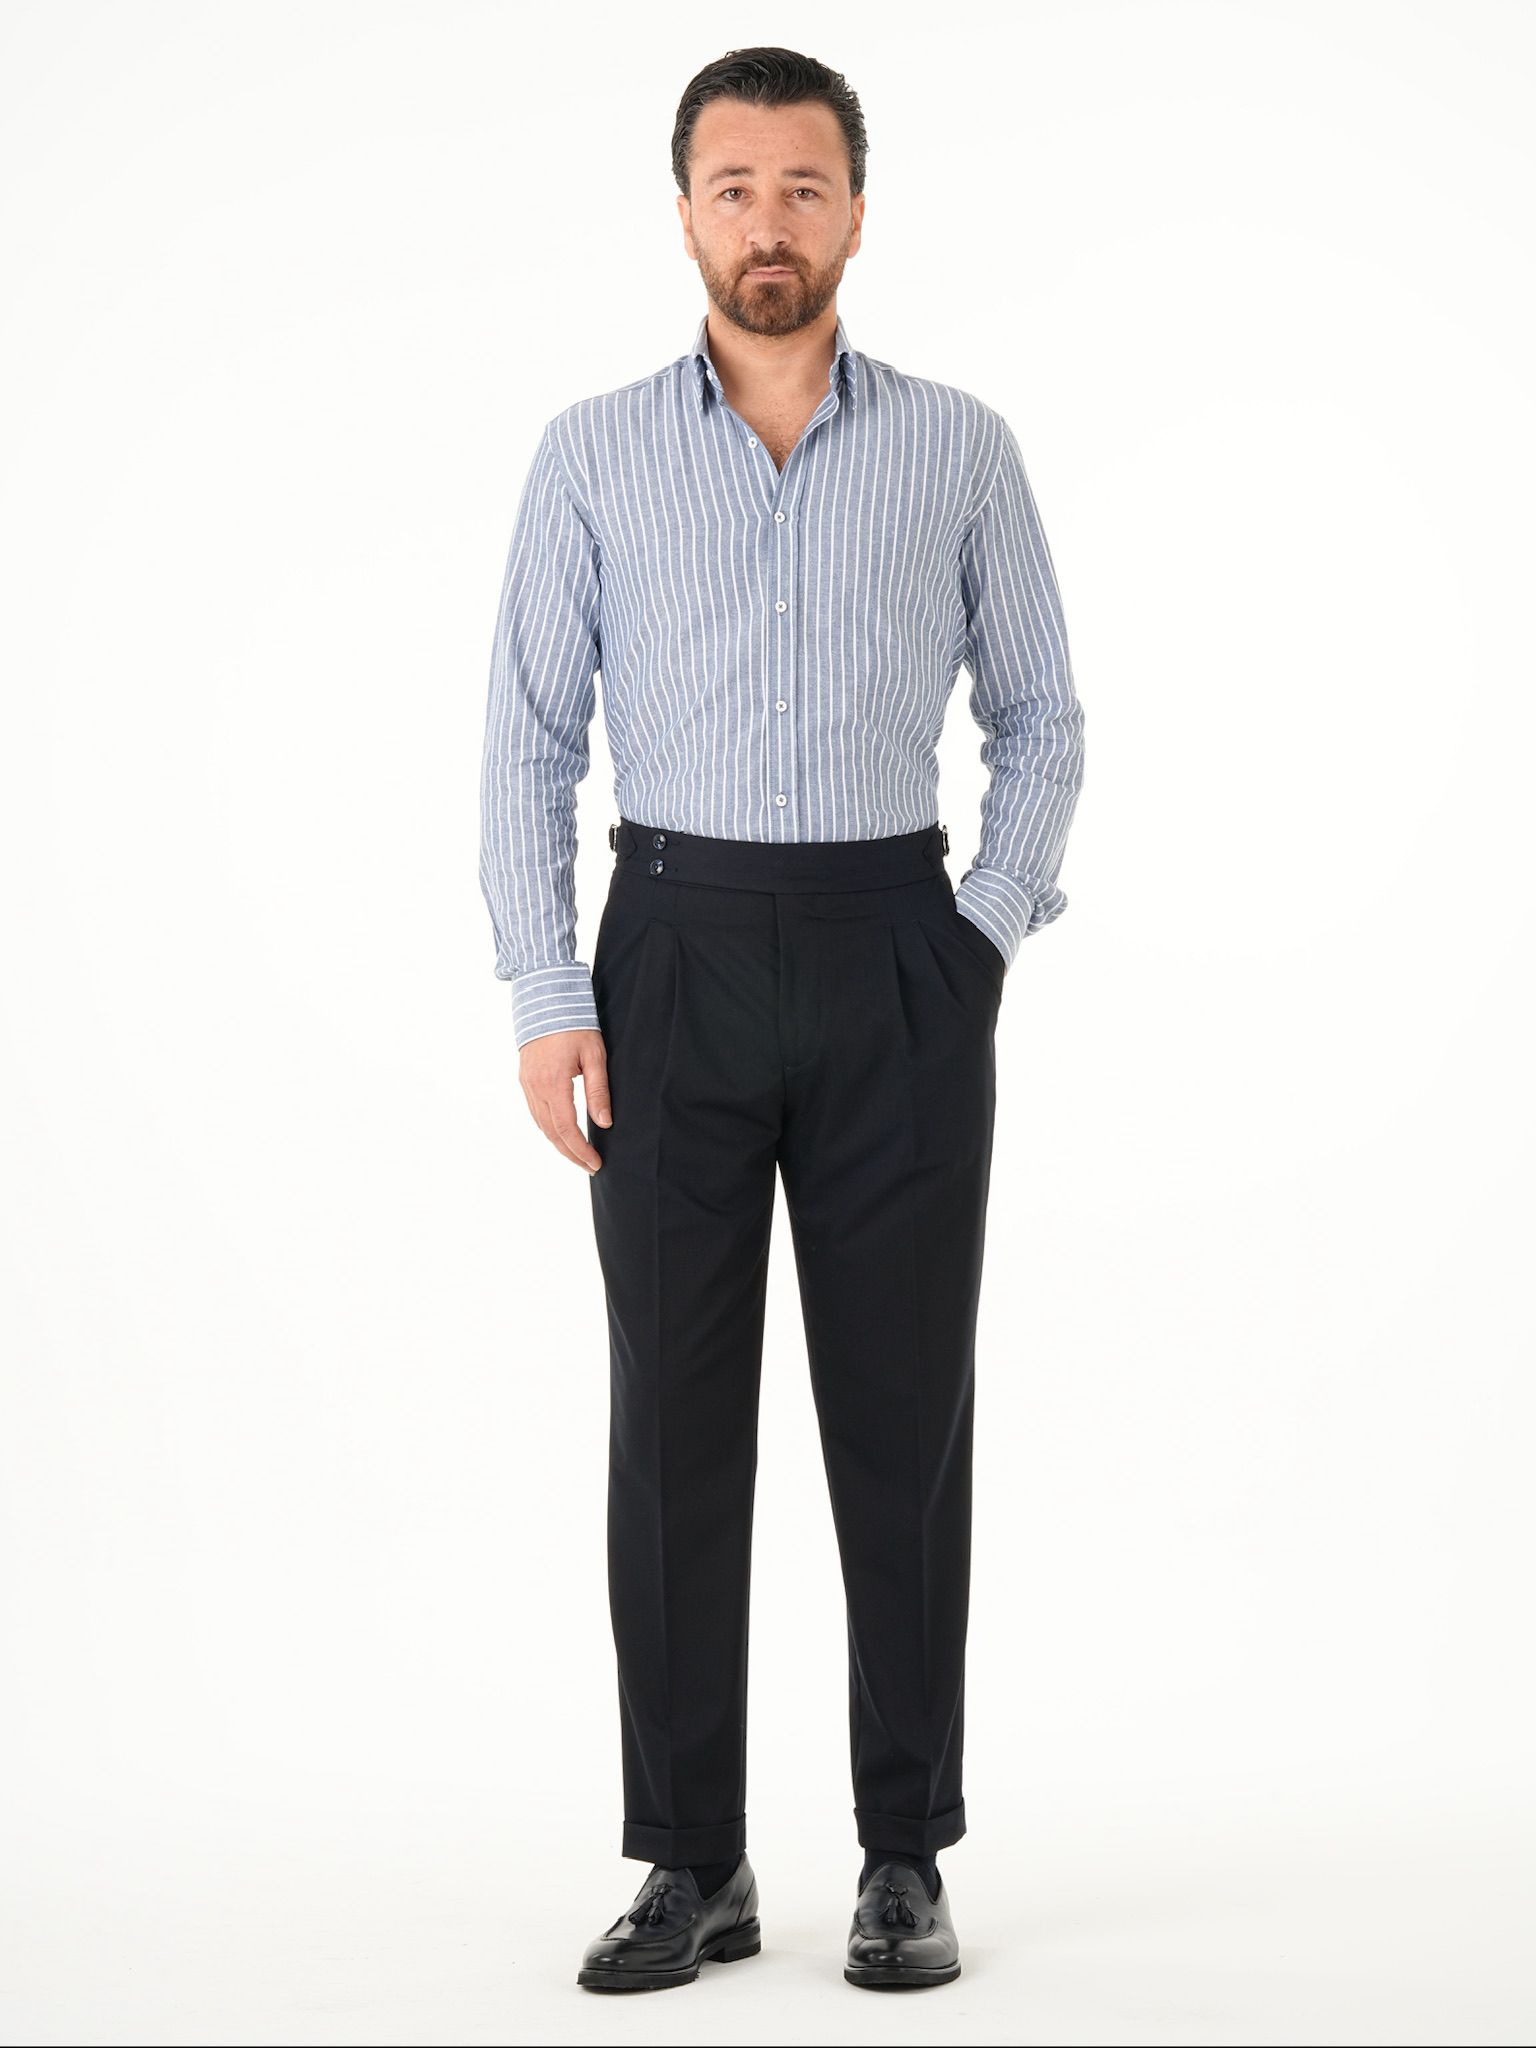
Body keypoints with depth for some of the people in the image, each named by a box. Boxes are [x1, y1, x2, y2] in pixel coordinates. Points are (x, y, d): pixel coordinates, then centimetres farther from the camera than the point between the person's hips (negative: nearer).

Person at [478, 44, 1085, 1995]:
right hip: (677, 959, 0)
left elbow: (1039, 721, 9)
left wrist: (987, 934, -5)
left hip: (898, 965, 0)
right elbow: (530, 742, 3)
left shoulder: (962, 450, 6)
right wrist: (547, 1001, -6)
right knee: (674, 1417, 1)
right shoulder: (592, 456, 5)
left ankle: (905, 1859, 12)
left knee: (902, 1415, 1)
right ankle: (692, 1866, 11)